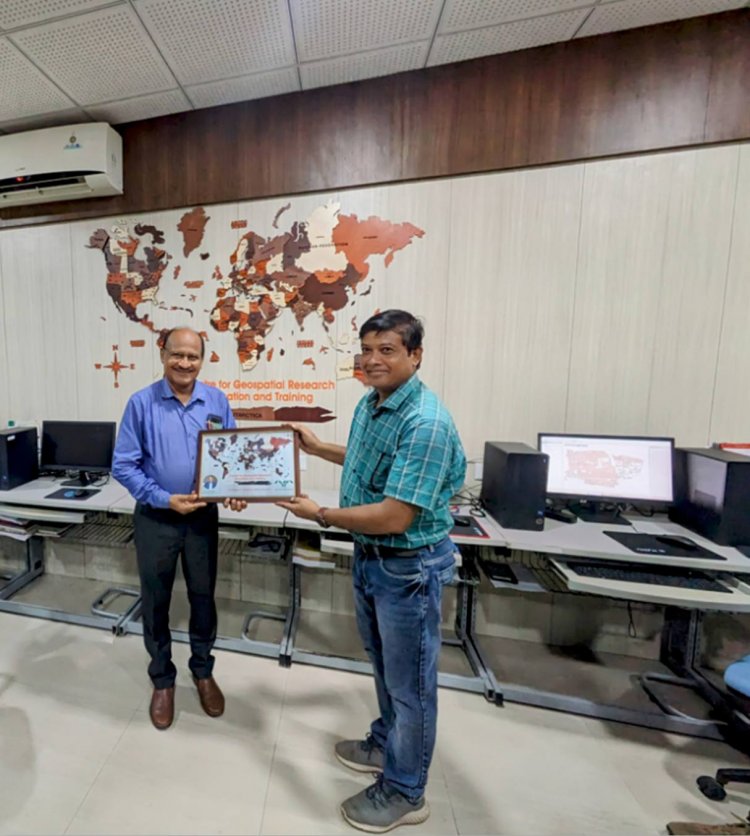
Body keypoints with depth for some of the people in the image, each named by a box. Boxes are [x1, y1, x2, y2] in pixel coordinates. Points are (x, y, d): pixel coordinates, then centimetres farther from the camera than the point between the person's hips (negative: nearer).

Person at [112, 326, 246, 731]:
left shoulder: (217, 401, -3)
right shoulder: (141, 403, -8)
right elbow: (123, 465, -8)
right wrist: (165, 499, -18)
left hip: (203, 516, 1)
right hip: (155, 518, -1)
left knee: (203, 596, 16)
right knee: (156, 602, 17)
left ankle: (203, 671, 41)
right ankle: (162, 679, 42)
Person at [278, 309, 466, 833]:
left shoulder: (426, 423, -27)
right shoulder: (370, 404, 2)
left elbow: (394, 517, -29)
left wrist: (321, 515, -17)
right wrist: (318, 447, 17)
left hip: (410, 566, -8)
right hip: (369, 555, 9)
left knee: (410, 678, 17)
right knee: (385, 663, 29)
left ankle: (405, 792, 44)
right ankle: (387, 744, 57)